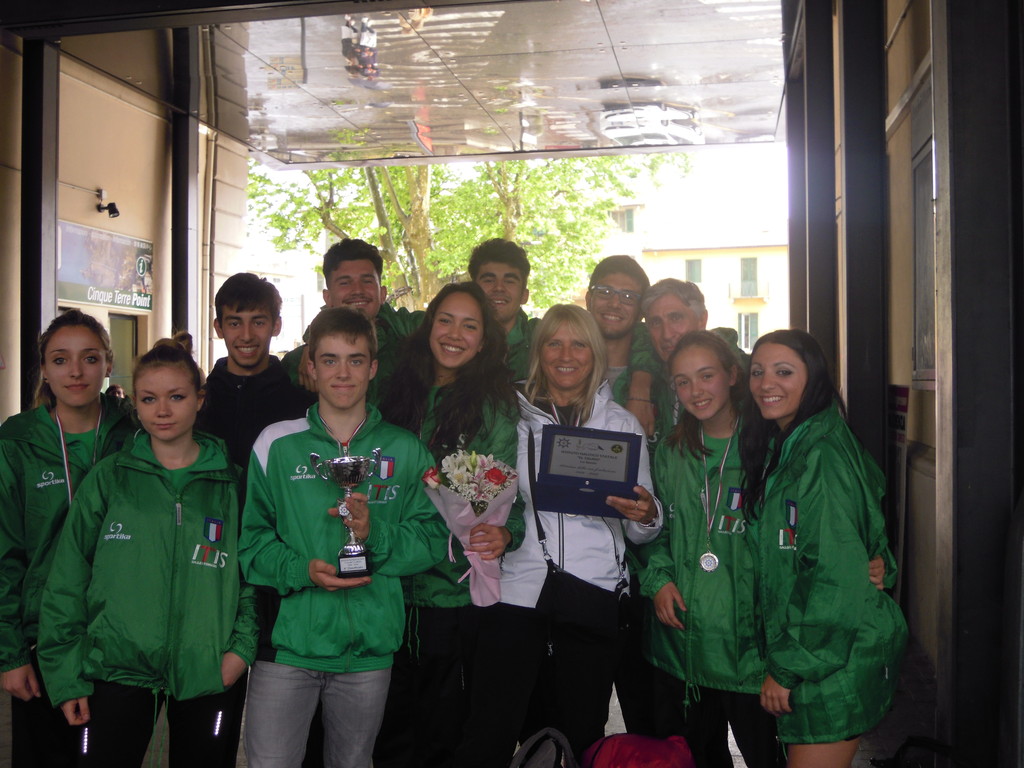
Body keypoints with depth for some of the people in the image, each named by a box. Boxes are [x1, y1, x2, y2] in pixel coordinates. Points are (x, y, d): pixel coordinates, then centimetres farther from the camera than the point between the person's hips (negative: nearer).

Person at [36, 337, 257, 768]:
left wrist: (242, 646, -5)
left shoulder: (230, 484, 3)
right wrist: (66, 674, -3)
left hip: (207, 675, 1)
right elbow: (68, 579, 1)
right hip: (117, 669, -1)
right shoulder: (107, 480, 0)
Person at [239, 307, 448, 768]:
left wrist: (375, 535, -18)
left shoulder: (406, 451, 5)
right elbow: (251, 537, -1)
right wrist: (301, 570, -18)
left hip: (369, 647, 2)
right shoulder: (276, 444, 2)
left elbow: (432, 539, -1)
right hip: (288, 641, -1)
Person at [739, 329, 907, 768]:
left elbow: (836, 577, -22)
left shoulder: (823, 457, -19)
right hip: (805, 650, 9)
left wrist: (787, 667, -17)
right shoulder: (784, 451, 11)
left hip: (835, 661, -9)